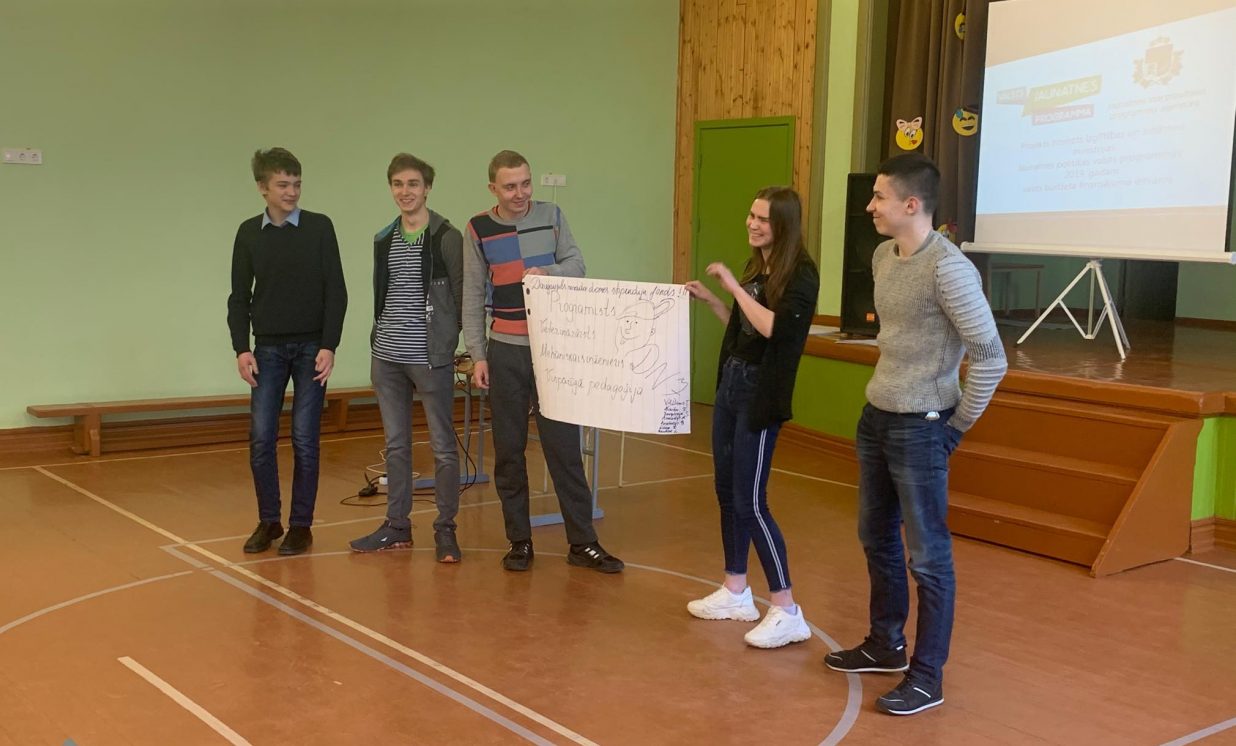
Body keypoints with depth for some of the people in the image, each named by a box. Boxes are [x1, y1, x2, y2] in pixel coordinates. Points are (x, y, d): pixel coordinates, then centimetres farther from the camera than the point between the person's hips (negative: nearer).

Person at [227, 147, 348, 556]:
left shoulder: (319, 227, -2)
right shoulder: (249, 233, 5)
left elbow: (336, 291, -3)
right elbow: (239, 296, 8)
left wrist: (329, 346, -10)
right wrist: (241, 348, -1)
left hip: (311, 347, -2)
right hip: (268, 348, 2)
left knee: (304, 438, 0)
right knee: (260, 437, -1)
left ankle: (301, 525, 9)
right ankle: (268, 521, 13)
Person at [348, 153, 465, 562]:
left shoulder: (447, 237, -6)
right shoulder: (384, 239, 11)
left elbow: (462, 296, -5)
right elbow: (381, 296, 17)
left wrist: (461, 346, -6)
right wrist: (380, 337, 12)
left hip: (431, 358, -6)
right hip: (386, 358, 6)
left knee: (442, 446, 2)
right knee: (396, 444, 12)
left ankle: (445, 528, 12)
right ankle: (397, 525, 22)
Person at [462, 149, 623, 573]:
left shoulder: (551, 216, 4)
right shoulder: (479, 231, 2)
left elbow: (576, 265, 0)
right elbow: (472, 297, 3)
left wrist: (547, 272, -21)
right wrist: (478, 355, -2)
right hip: (505, 351, 0)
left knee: (564, 445, 1)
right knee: (509, 451, 5)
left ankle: (583, 542, 7)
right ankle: (519, 541, 16)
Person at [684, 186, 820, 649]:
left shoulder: (800, 274, -14)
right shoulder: (756, 267, 11)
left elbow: (773, 328, -27)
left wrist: (733, 287, -20)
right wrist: (710, 300, 10)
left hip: (761, 393, -9)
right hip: (732, 382, 9)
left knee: (750, 502, -8)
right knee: (727, 491, 14)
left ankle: (787, 613, 0)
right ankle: (735, 592, 28)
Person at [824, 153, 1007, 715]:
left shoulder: (948, 269, -20)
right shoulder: (882, 257, 6)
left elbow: (990, 358, -18)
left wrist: (958, 425, -10)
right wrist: (884, 401, 17)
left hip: (919, 429, -9)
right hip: (875, 417, 9)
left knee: (928, 556, 3)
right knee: (877, 539, 20)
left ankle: (927, 677, 15)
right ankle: (885, 644, 37)